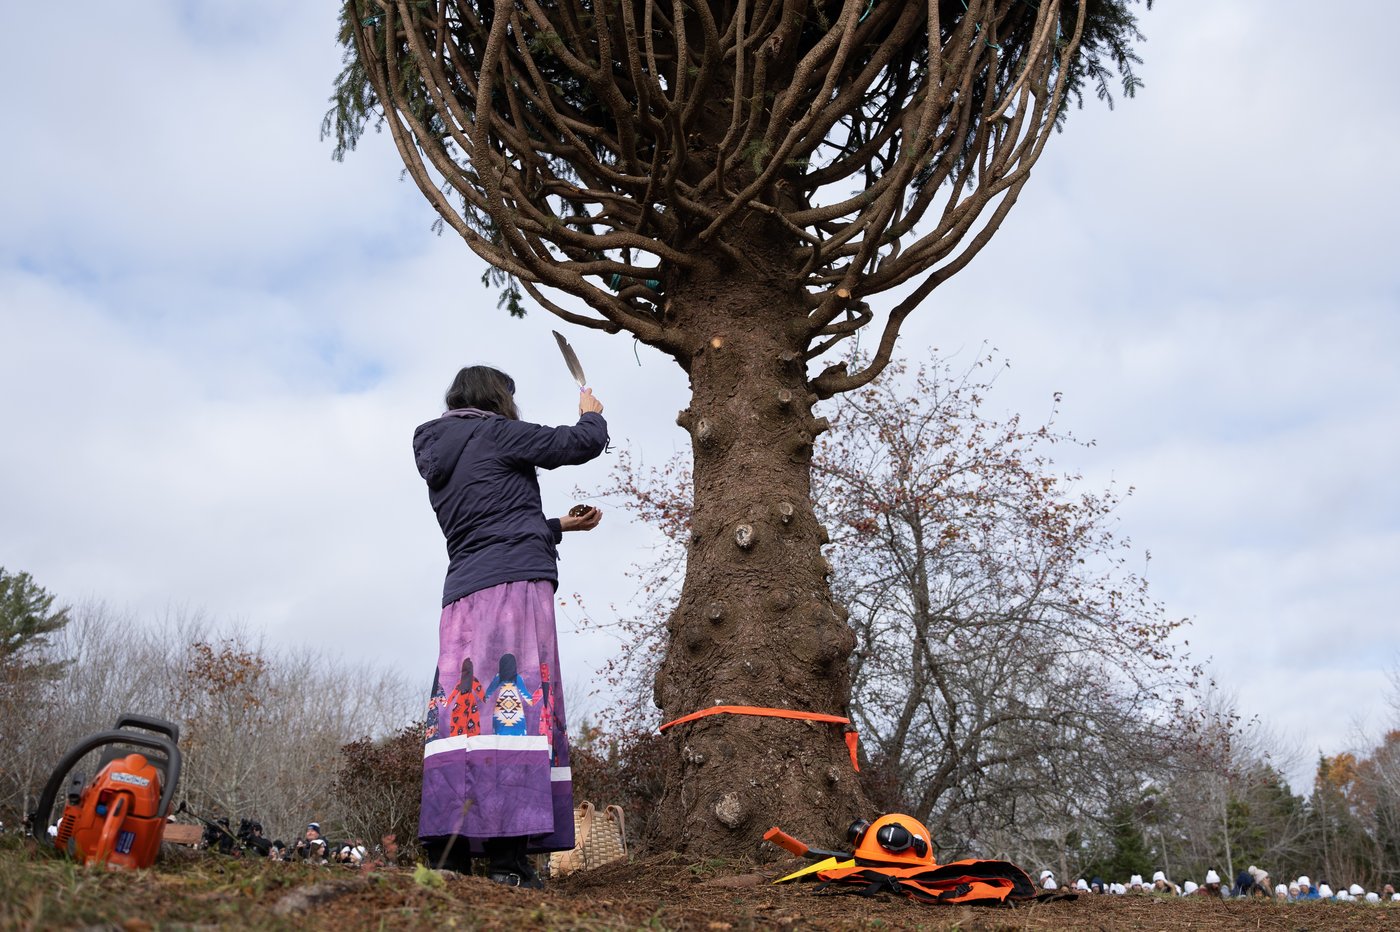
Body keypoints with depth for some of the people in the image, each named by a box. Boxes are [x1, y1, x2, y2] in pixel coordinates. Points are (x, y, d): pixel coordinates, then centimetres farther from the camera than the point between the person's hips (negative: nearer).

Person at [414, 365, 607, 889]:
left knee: (462, 706, 2)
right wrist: (591, 414, 25)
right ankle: (508, 855, -20)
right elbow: (582, 444, 3)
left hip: (462, 592, 8)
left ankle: (447, 850, -3)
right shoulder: (494, 434, 1)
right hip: (515, 585, -8)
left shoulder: (436, 462, 25)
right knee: (516, 704, -13)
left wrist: (560, 526, 39)